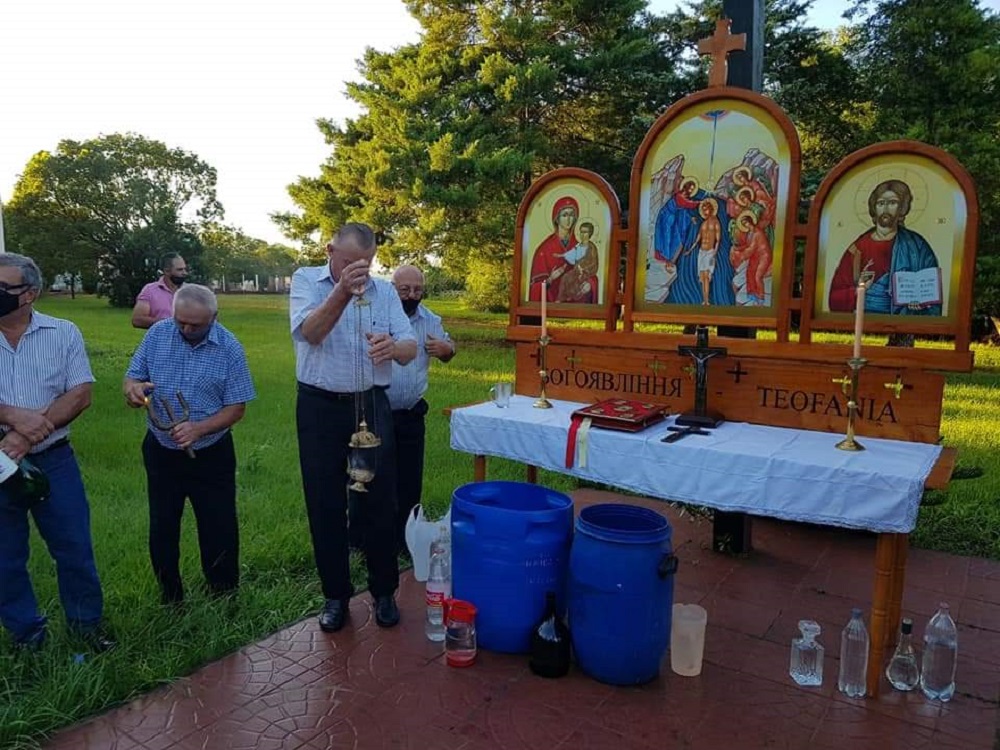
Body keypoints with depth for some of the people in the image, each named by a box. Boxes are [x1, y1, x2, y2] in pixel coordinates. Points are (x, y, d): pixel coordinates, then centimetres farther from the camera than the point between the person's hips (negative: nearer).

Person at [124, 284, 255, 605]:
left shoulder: (229, 348, -13)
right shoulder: (158, 334, -4)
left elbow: (236, 407, -11)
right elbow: (132, 377, 2)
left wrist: (198, 428, -25)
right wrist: (133, 389, -22)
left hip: (211, 456, -3)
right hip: (161, 453, 3)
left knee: (219, 533, 4)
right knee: (161, 532, 13)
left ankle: (224, 600, 25)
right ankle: (170, 601, 33)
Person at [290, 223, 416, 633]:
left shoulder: (385, 291, 3)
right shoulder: (306, 280, -2)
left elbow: (410, 348, -7)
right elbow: (310, 333, -21)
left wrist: (393, 346, -31)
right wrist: (342, 291, -38)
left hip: (371, 405, 1)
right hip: (320, 407, -1)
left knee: (380, 501, 7)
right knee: (325, 505, 8)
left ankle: (385, 591, 23)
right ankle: (336, 594, 24)